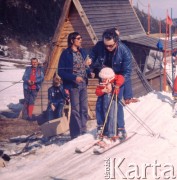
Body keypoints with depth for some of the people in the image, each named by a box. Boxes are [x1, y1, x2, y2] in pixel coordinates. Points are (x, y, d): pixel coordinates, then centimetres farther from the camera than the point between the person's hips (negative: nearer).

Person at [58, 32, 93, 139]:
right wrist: (74, 78, -18)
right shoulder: (66, 53, -8)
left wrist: (90, 73, -2)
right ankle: (76, 134, 5)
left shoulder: (82, 52, 11)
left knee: (84, 109, 10)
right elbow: (61, 72, -10)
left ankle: (83, 131, 21)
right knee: (76, 110, -3)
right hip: (73, 85, -6)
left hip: (83, 84, 6)